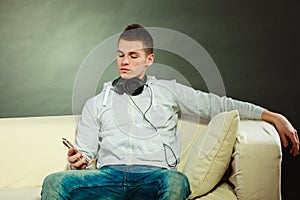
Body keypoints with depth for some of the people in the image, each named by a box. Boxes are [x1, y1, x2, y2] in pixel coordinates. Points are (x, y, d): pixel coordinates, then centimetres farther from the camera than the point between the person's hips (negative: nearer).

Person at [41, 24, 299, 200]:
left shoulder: (168, 91, 19)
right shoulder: (96, 104, 22)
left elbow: (217, 104, 14)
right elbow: (86, 153, 19)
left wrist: (273, 116, 6)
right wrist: (78, 161, -7)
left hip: (153, 177, -1)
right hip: (109, 176, 2)